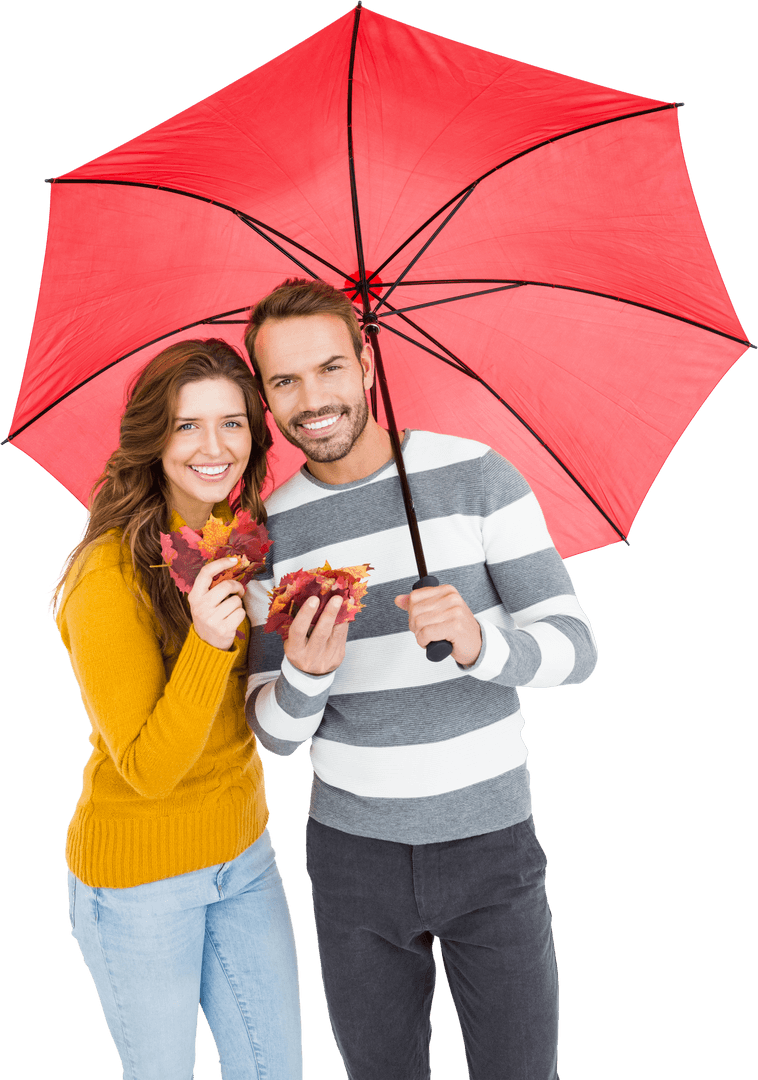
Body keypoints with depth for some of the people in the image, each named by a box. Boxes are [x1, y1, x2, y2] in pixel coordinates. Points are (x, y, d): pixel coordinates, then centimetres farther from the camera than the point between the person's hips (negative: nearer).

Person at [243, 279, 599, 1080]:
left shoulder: (477, 476, -11)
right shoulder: (271, 531, -4)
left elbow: (575, 647, -12)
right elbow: (276, 735, -3)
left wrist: (477, 643, -33)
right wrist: (304, 674, -26)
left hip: (490, 835, -2)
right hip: (353, 850, 2)